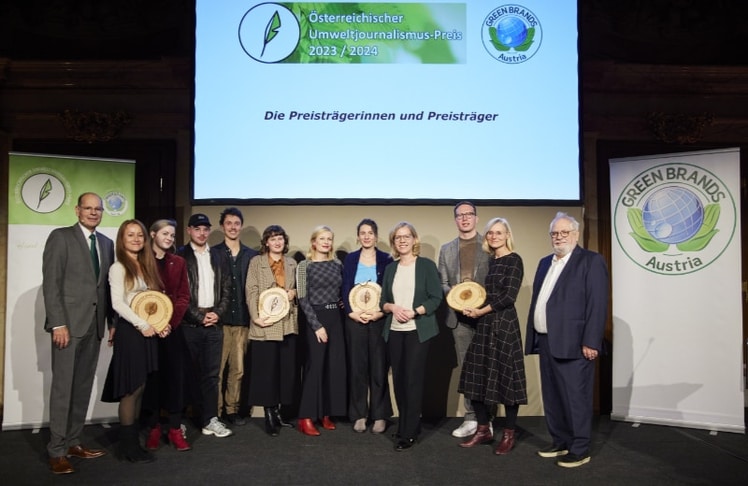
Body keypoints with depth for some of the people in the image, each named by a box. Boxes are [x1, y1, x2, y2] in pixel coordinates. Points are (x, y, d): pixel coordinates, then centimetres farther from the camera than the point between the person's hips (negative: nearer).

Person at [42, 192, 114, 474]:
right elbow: (50, 284, -9)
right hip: (69, 323, -5)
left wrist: (112, 321, 7)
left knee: (83, 387, 10)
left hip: (95, 324, 5)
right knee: (63, 387, -1)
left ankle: (73, 442, 20)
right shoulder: (60, 237, -3)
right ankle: (56, 451, 9)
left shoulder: (106, 243, 14)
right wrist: (58, 324, -15)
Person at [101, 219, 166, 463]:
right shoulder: (118, 268, -5)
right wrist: (142, 325, -15)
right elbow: (118, 303, -13)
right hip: (130, 331, -7)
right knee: (132, 389, -4)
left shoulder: (147, 266, 14)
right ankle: (128, 445, 6)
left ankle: (133, 442, 17)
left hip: (148, 331, 7)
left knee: (139, 389, 9)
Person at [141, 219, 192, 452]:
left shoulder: (178, 262, 9)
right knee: (152, 376, 4)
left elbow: (184, 296, 6)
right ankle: (153, 428, 15)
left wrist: (171, 320, -8)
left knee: (175, 375, 3)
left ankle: (176, 428, 10)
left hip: (173, 327, 2)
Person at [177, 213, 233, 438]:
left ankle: (210, 419, 11)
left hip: (214, 324, 4)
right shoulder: (180, 256, 0)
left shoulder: (217, 257, 13)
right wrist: (199, 316, -9)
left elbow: (226, 288, 11)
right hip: (189, 324, -3)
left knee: (211, 373, 5)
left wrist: (218, 313, -3)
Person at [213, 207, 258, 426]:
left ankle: (232, 409, 20)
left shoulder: (251, 255, 9)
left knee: (238, 368, 8)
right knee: (217, 368, 0)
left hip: (242, 320, 2)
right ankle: (215, 411, 12)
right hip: (220, 319, -2)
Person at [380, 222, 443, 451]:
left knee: (413, 379, -3)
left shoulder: (426, 265, -2)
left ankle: (409, 433, 5)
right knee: (399, 379, 8)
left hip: (418, 331, -4)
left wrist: (413, 312, -19)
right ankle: (407, 424, 24)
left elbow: (436, 298, -7)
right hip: (394, 331, 5)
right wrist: (393, 307, -10)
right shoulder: (390, 268, 12)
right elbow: (383, 300, 12)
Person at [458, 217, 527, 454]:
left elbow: (509, 297, -15)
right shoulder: (489, 261, 14)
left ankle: (509, 434, 13)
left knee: (506, 376, 0)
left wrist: (481, 311, -10)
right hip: (484, 324, 7)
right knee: (478, 376, 7)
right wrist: (472, 305, 0)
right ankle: (483, 430, 19)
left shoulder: (514, 260, -7)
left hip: (504, 324, -7)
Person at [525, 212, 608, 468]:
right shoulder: (545, 263, 16)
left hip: (573, 343, -7)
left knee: (575, 398, 1)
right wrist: (533, 337, 12)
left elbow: (597, 305, -13)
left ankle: (579, 450, 14)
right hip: (546, 342, 8)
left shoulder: (591, 261, -6)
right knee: (552, 397, 15)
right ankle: (560, 442, 28)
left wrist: (590, 342, -18)